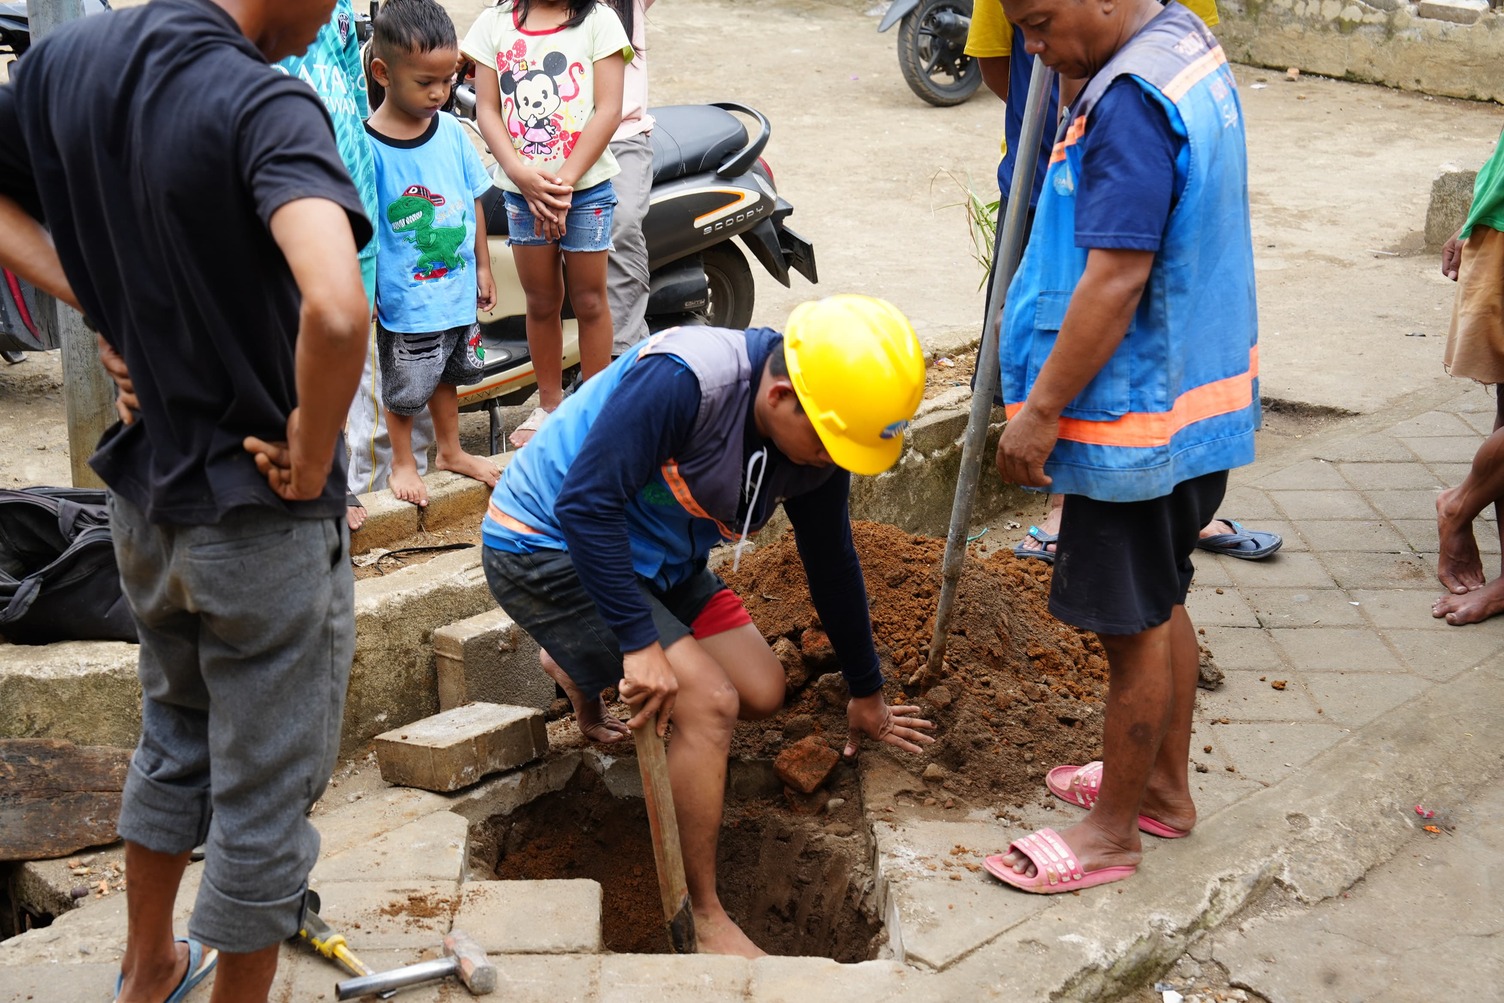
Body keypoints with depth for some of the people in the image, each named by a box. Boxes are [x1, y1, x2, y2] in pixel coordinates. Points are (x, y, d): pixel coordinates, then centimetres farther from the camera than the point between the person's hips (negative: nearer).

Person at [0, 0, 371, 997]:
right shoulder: (265, 104, -25)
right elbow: (335, 307, -41)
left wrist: (101, 299, 2)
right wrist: (311, 456, -23)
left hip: (144, 495, 8)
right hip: (261, 517, -7)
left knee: (176, 736, 29)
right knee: (265, 795, 11)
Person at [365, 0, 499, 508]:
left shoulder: (451, 132, -2)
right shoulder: (367, 147, -19)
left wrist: (482, 266, 12)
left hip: (457, 290, 5)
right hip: (404, 299, -5)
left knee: (448, 372, 23)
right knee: (404, 387, 11)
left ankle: (450, 450, 42)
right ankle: (402, 461, 33)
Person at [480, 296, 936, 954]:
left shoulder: (819, 440, -8)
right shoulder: (679, 380, -33)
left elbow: (832, 565, 7)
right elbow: (587, 503, -34)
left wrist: (866, 694, 16)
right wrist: (641, 644, -32)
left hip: (653, 558, 8)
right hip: (544, 545, -8)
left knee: (762, 694, 2)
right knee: (710, 703, -20)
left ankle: (580, 665, 24)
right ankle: (702, 918, -4)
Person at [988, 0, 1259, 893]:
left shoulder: (1133, 100, -25)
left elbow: (1116, 281, -27)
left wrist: (1040, 409, -21)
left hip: (1137, 413, -10)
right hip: (1194, 391, 10)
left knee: (1136, 625, 4)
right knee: (1162, 605, 21)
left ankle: (1112, 834, 19)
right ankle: (1165, 786, 38)